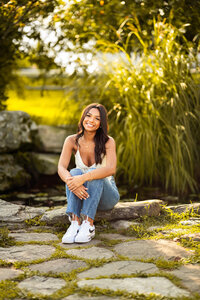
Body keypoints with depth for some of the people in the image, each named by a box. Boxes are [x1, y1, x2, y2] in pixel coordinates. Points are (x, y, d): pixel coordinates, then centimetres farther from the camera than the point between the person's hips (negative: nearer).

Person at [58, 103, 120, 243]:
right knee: (75, 172, -28)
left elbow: (111, 169, -31)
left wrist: (83, 178, -44)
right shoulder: (72, 141, -6)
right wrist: (70, 181, -42)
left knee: (92, 173, -31)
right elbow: (61, 168, -19)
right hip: (82, 196, 2)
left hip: (105, 195, -2)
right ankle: (75, 223, -38)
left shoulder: (108, 142, -14)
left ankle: (88, 224, -38)